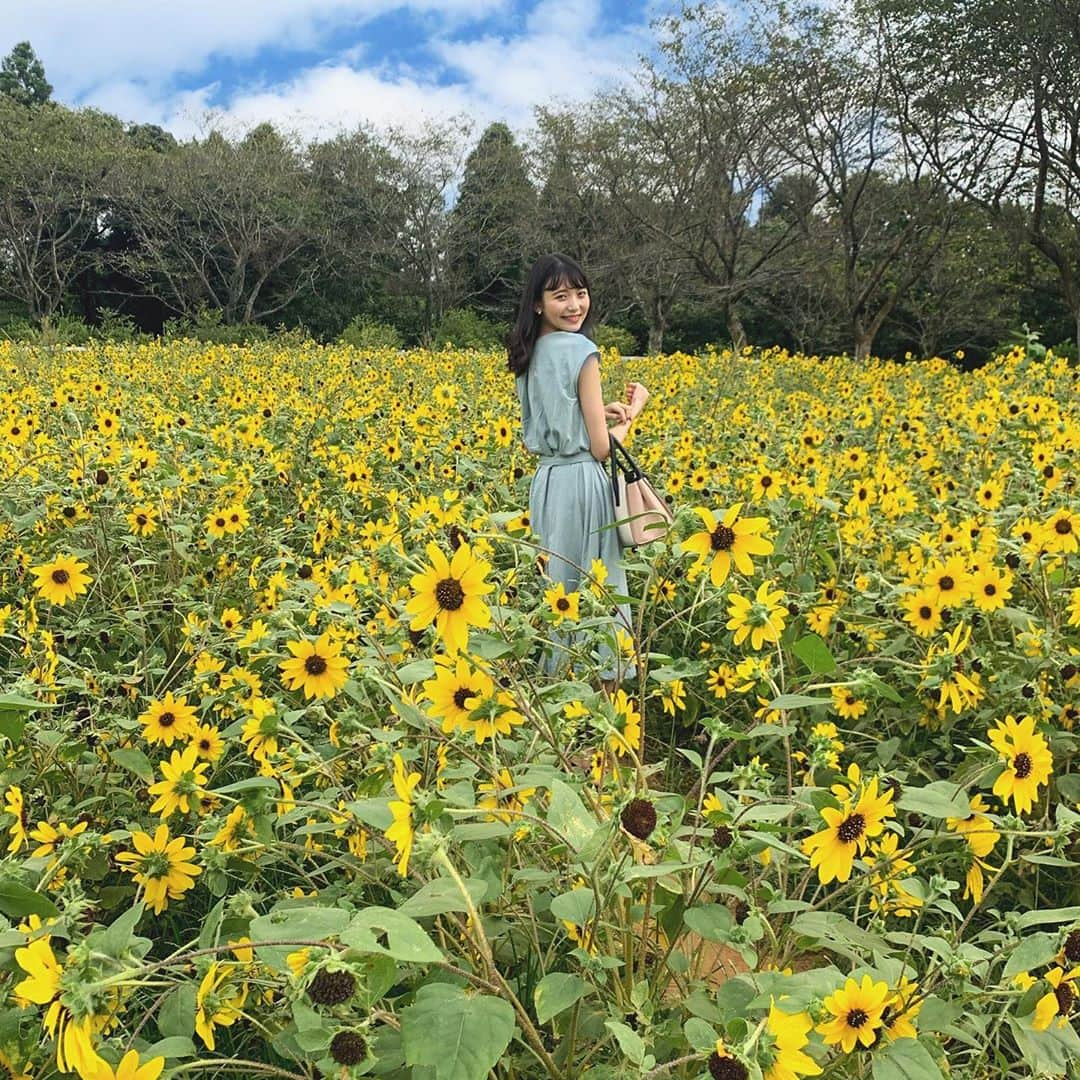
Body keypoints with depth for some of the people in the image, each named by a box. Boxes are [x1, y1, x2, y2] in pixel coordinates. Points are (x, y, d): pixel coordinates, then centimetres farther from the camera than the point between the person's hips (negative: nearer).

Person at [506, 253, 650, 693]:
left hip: (545, 479, 8)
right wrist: (633, 410, 2)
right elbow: (601, 447, -14)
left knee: (557, 586, 17)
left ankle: (553, 679, 25)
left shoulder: (529, 354, 9)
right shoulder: (581, 350, -13)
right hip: (584, 481, -8)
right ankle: (603, 684, 9)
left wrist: (602, 409, 7)